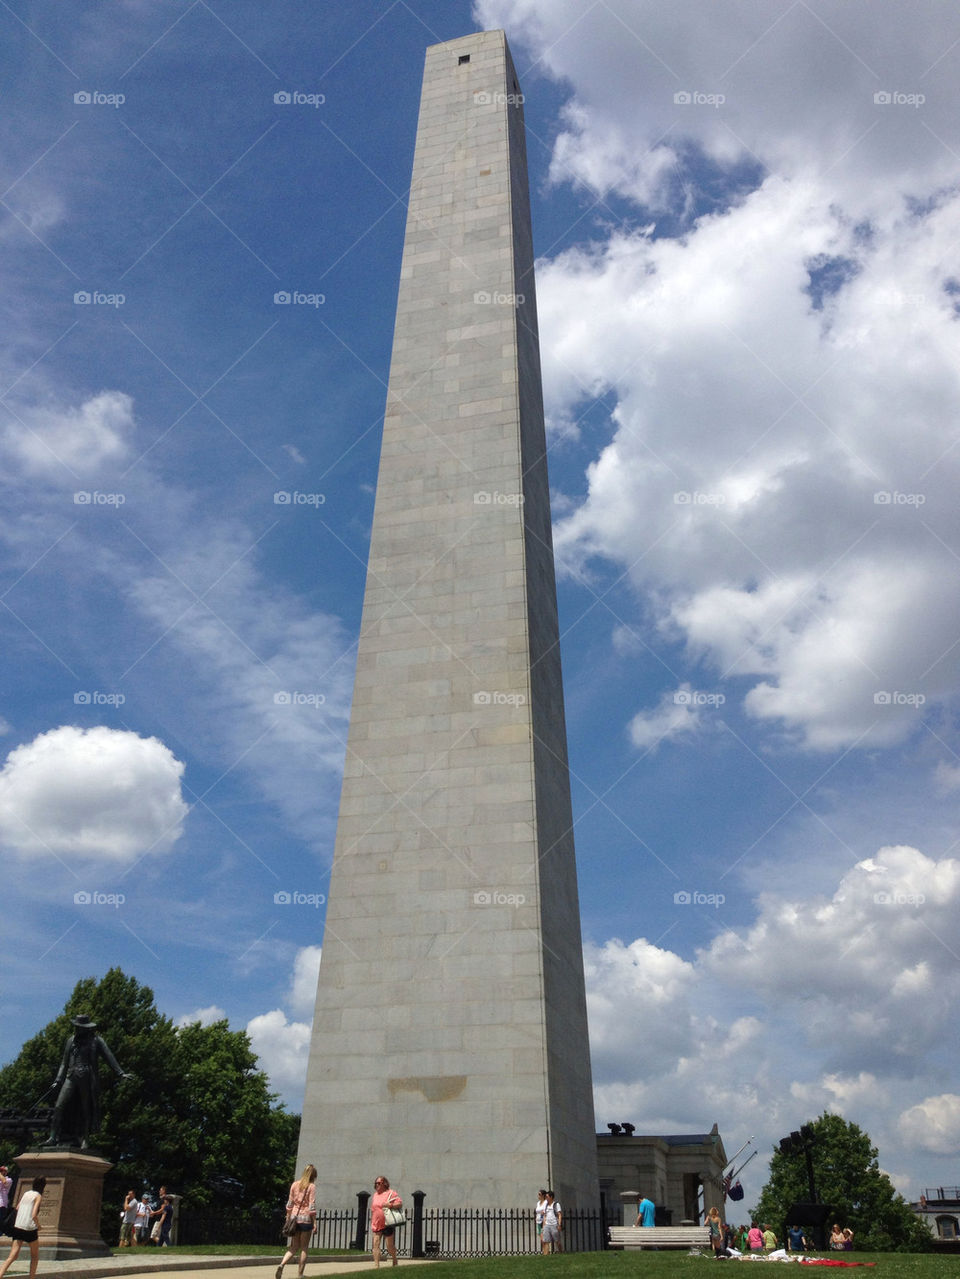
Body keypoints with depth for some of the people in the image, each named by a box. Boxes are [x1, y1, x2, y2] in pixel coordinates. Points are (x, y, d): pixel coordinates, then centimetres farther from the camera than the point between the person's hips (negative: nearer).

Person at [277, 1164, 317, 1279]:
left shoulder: (294, 1185, 7)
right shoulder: (311, 1187, -6)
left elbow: (290, 1203, 9)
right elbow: (312, 1206, -10)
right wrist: (314, 1223, -7)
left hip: (294, 1218, 4)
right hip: (306, 1218, -4)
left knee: (294, 1247, 12)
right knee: (304, 1248, 9)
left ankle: (281, 1265, -11)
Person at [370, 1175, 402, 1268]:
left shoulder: (391, 1193, -5)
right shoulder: (375, 1194, 13)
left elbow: (400, 1204, -10)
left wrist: (390, 1205, -26)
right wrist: (372, 1222, 20)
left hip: (387, 1224, -5)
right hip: (376, 1225, 5)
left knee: (390, 1246, 5)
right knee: (375, 1244, -8)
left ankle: (394, 1262, 29)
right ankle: (376, 1265, -7)